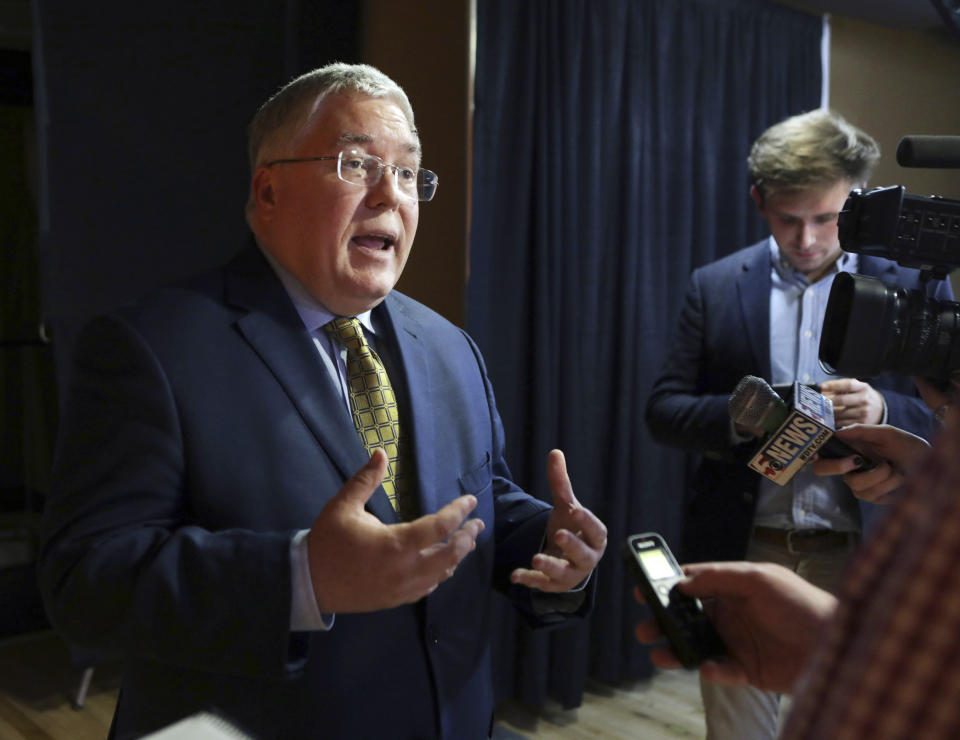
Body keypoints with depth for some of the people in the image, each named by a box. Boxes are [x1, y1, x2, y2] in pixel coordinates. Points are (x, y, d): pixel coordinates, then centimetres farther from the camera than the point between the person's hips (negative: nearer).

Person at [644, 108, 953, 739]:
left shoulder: (914, 287, 0)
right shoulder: (716, 287, 2)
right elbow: (664, 411, 2)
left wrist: (882, 411, -20)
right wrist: (738, 416, -18)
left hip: (861, 561, 0)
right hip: (741, 553, 1)